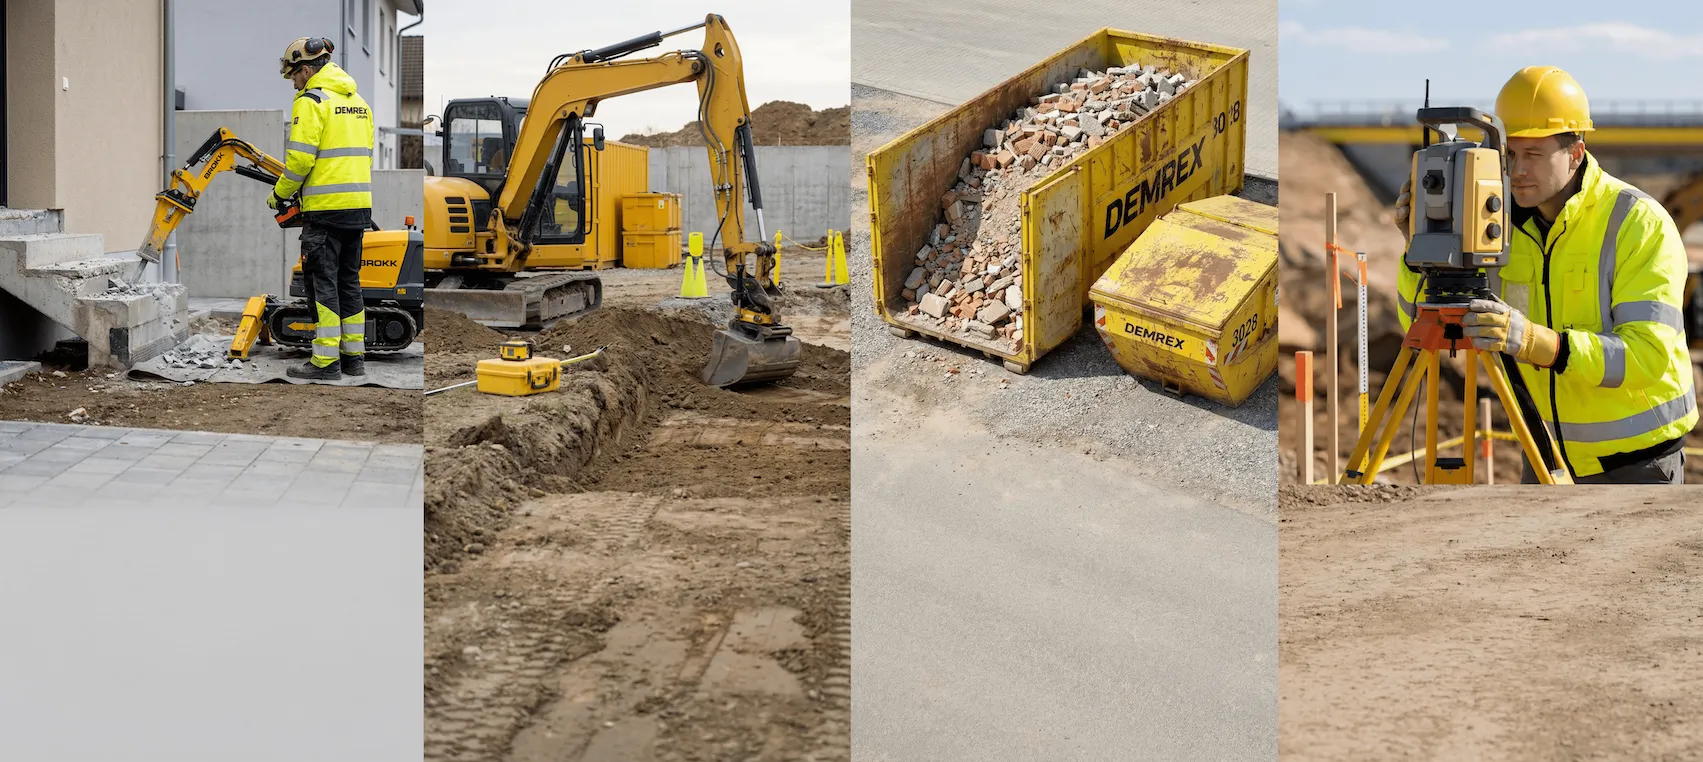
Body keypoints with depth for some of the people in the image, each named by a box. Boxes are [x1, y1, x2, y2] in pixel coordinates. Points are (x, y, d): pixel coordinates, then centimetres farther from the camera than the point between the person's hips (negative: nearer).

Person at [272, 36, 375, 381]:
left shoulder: (310, 101, -9)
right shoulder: (357, 101, 16)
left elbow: (300, 158, -15)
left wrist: (280, 193, 0)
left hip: (325, 209, -8)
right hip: (359, 206, 8)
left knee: (322, 282, -3)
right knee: (349, 280, 14)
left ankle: (326, 361, -3)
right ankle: (354, 355, 17)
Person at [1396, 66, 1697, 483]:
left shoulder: (1641, 223, -18)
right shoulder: (1503, 222, -4)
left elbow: (1648, 355, -29)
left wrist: (1535, 341, -42)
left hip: (1635, 461, -4)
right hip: (1549, 456, 4)